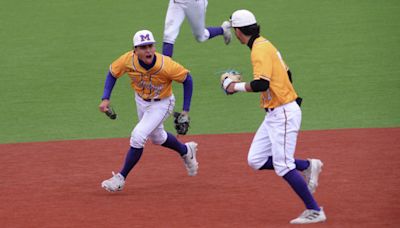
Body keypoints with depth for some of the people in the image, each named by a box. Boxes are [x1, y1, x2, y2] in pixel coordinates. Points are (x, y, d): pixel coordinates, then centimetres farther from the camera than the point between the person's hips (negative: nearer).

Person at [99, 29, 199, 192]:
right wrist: (105, 99, -20)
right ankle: (186, 151, 53)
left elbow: (187, 79, -20)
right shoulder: (128, 60, -27)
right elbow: (112, 74, -7)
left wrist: (185, 111, -19)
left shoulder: (166, 66, -36)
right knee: (157, 138, 24)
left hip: (161, 104, -5)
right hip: (141, 101, 5)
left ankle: (121, 178, -5)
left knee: (138, 136, -19)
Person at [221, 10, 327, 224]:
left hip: (283, 113, -10)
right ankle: (307, 166, 16)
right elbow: (285, 73, 21)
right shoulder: (264, 44, 14)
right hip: (274, 115, 10)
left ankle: (315, 211, -3)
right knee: (255, 160, 8)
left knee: (283, 166, -9)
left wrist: (237, 86, -13)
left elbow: (261, 84, -27)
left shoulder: (260, 49, -17)